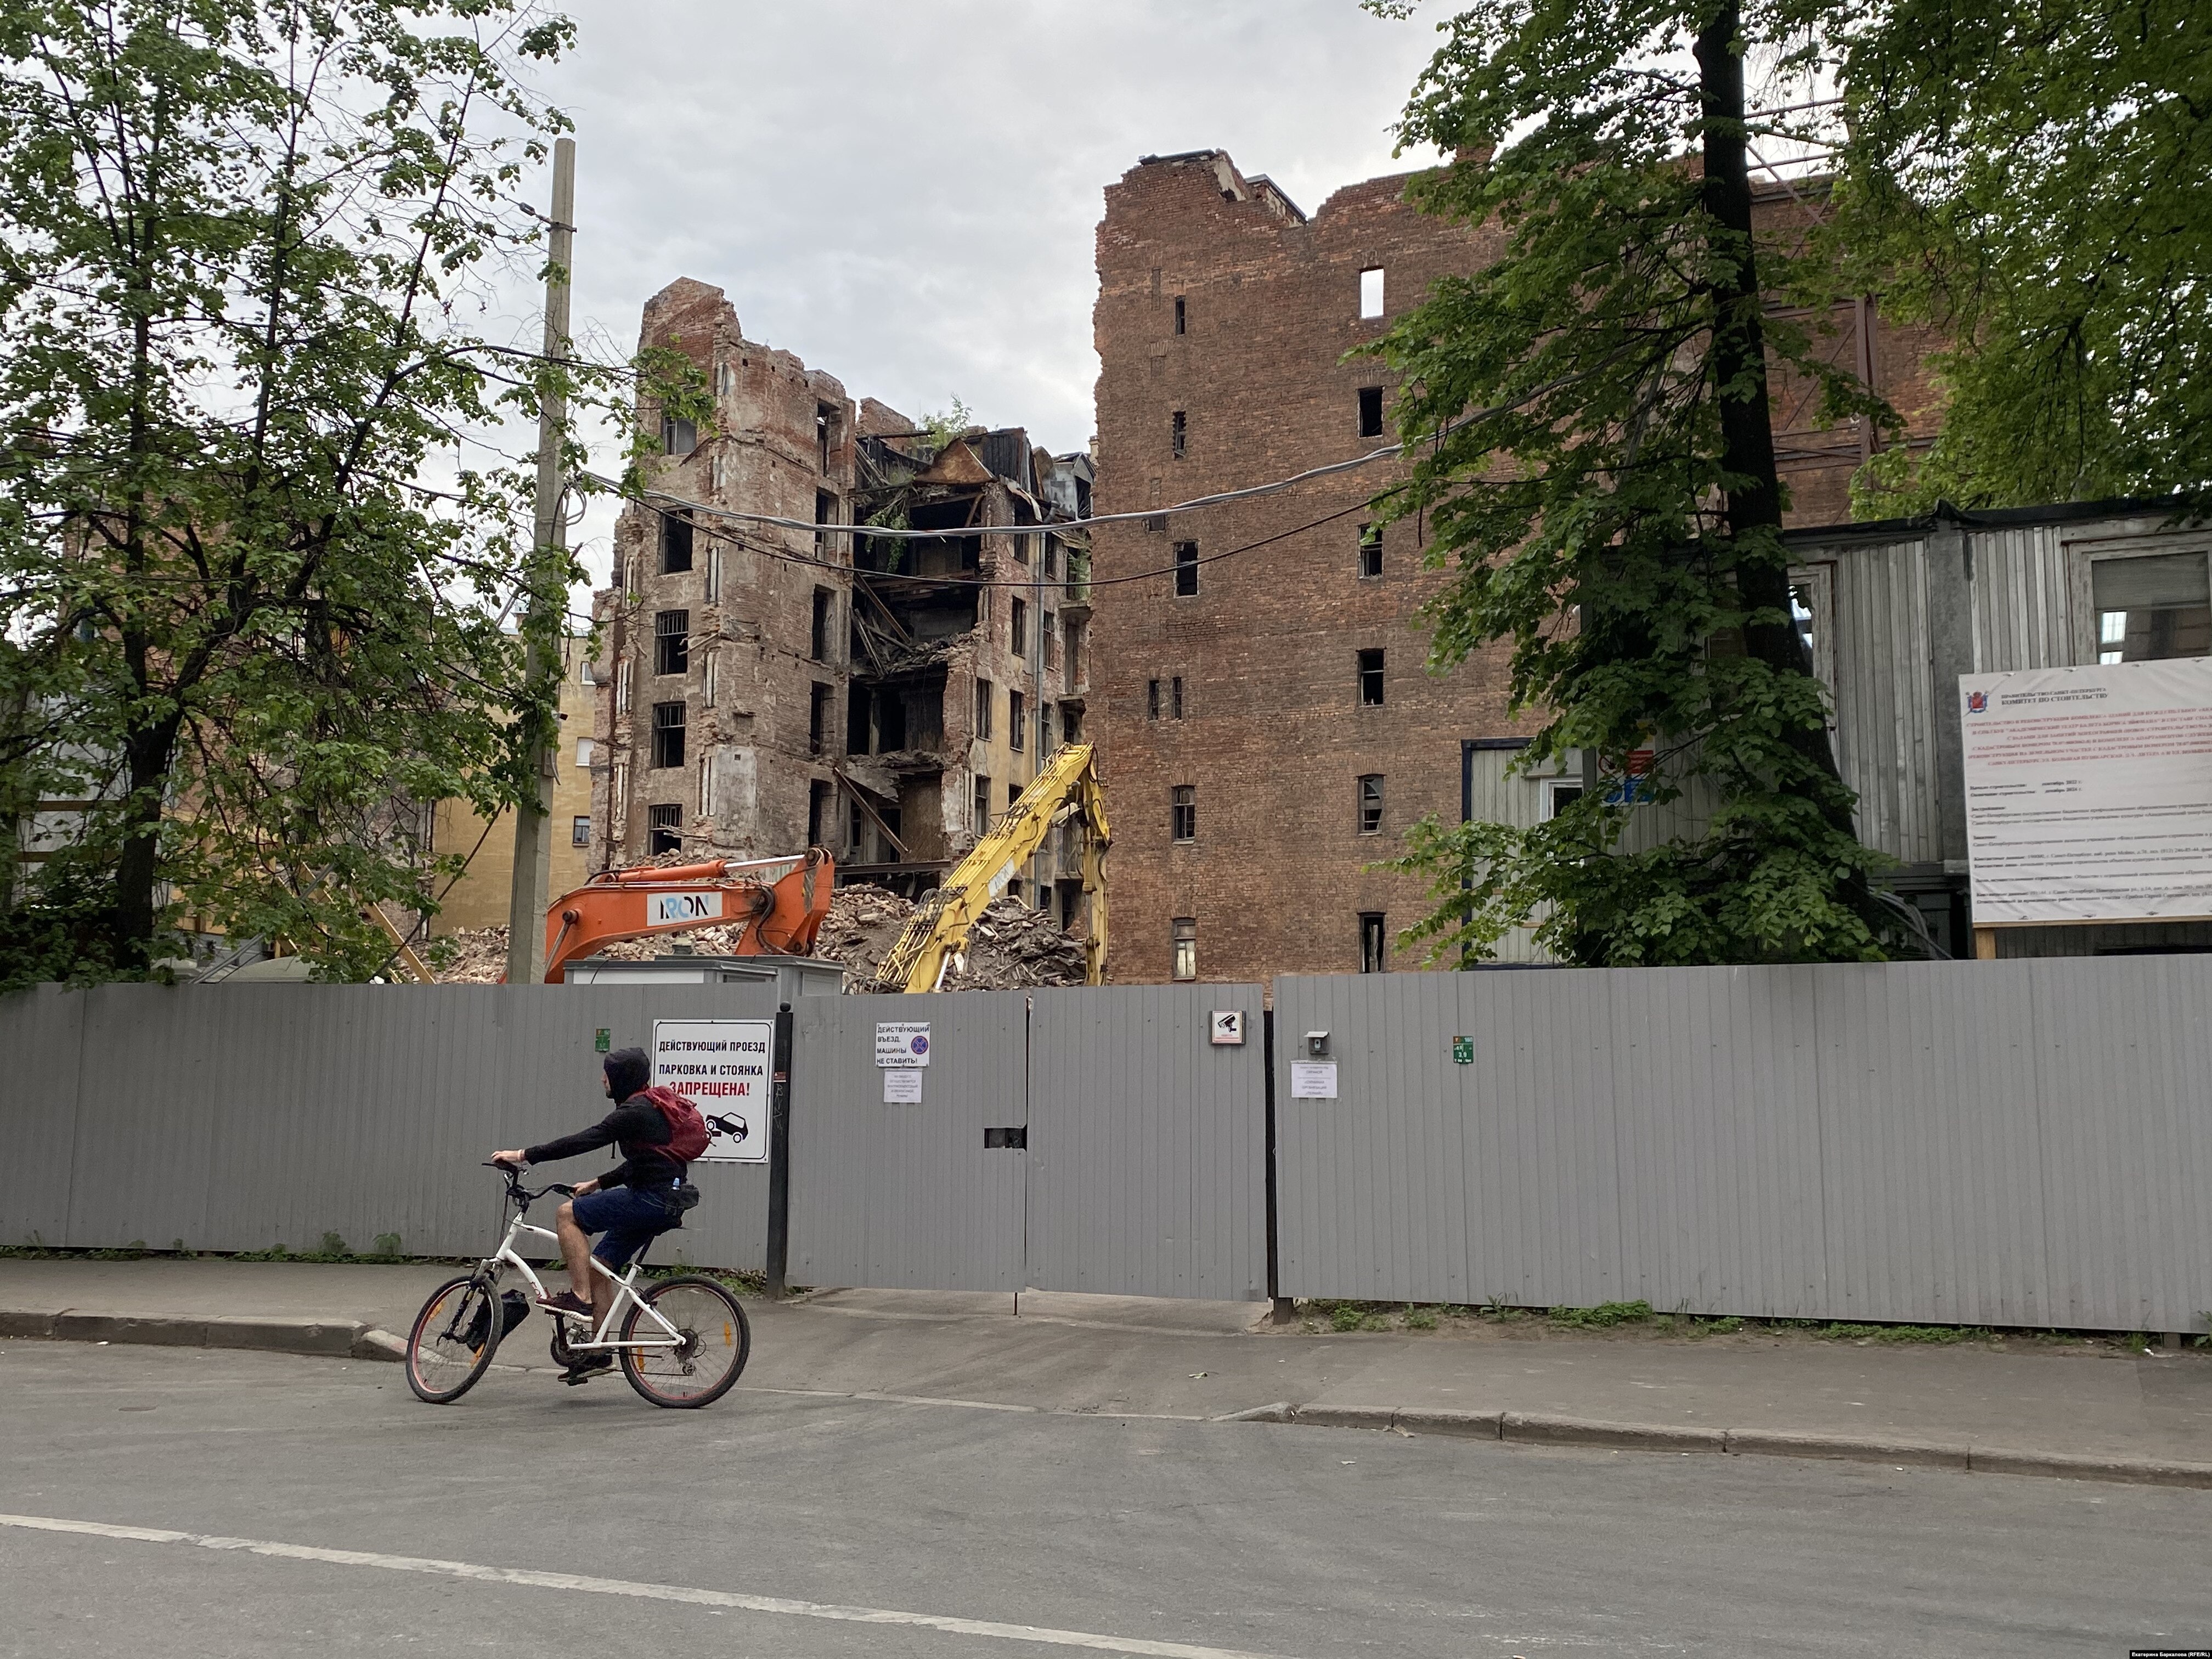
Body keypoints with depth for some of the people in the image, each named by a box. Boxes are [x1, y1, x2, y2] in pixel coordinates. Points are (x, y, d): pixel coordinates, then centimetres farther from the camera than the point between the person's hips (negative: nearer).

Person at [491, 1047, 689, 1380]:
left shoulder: (636, 1112, -14)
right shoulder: (648, 1108, 19)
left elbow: (583, 1141, -20)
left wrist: (524, 1155, -18)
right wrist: (597, 1183, 25)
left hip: (652, 1200, -11)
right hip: (662, 1202, 11)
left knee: (568, 1214, -10)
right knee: (599, 1268, 13)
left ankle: (580, 1296, -9)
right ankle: (599, 1351, 17)